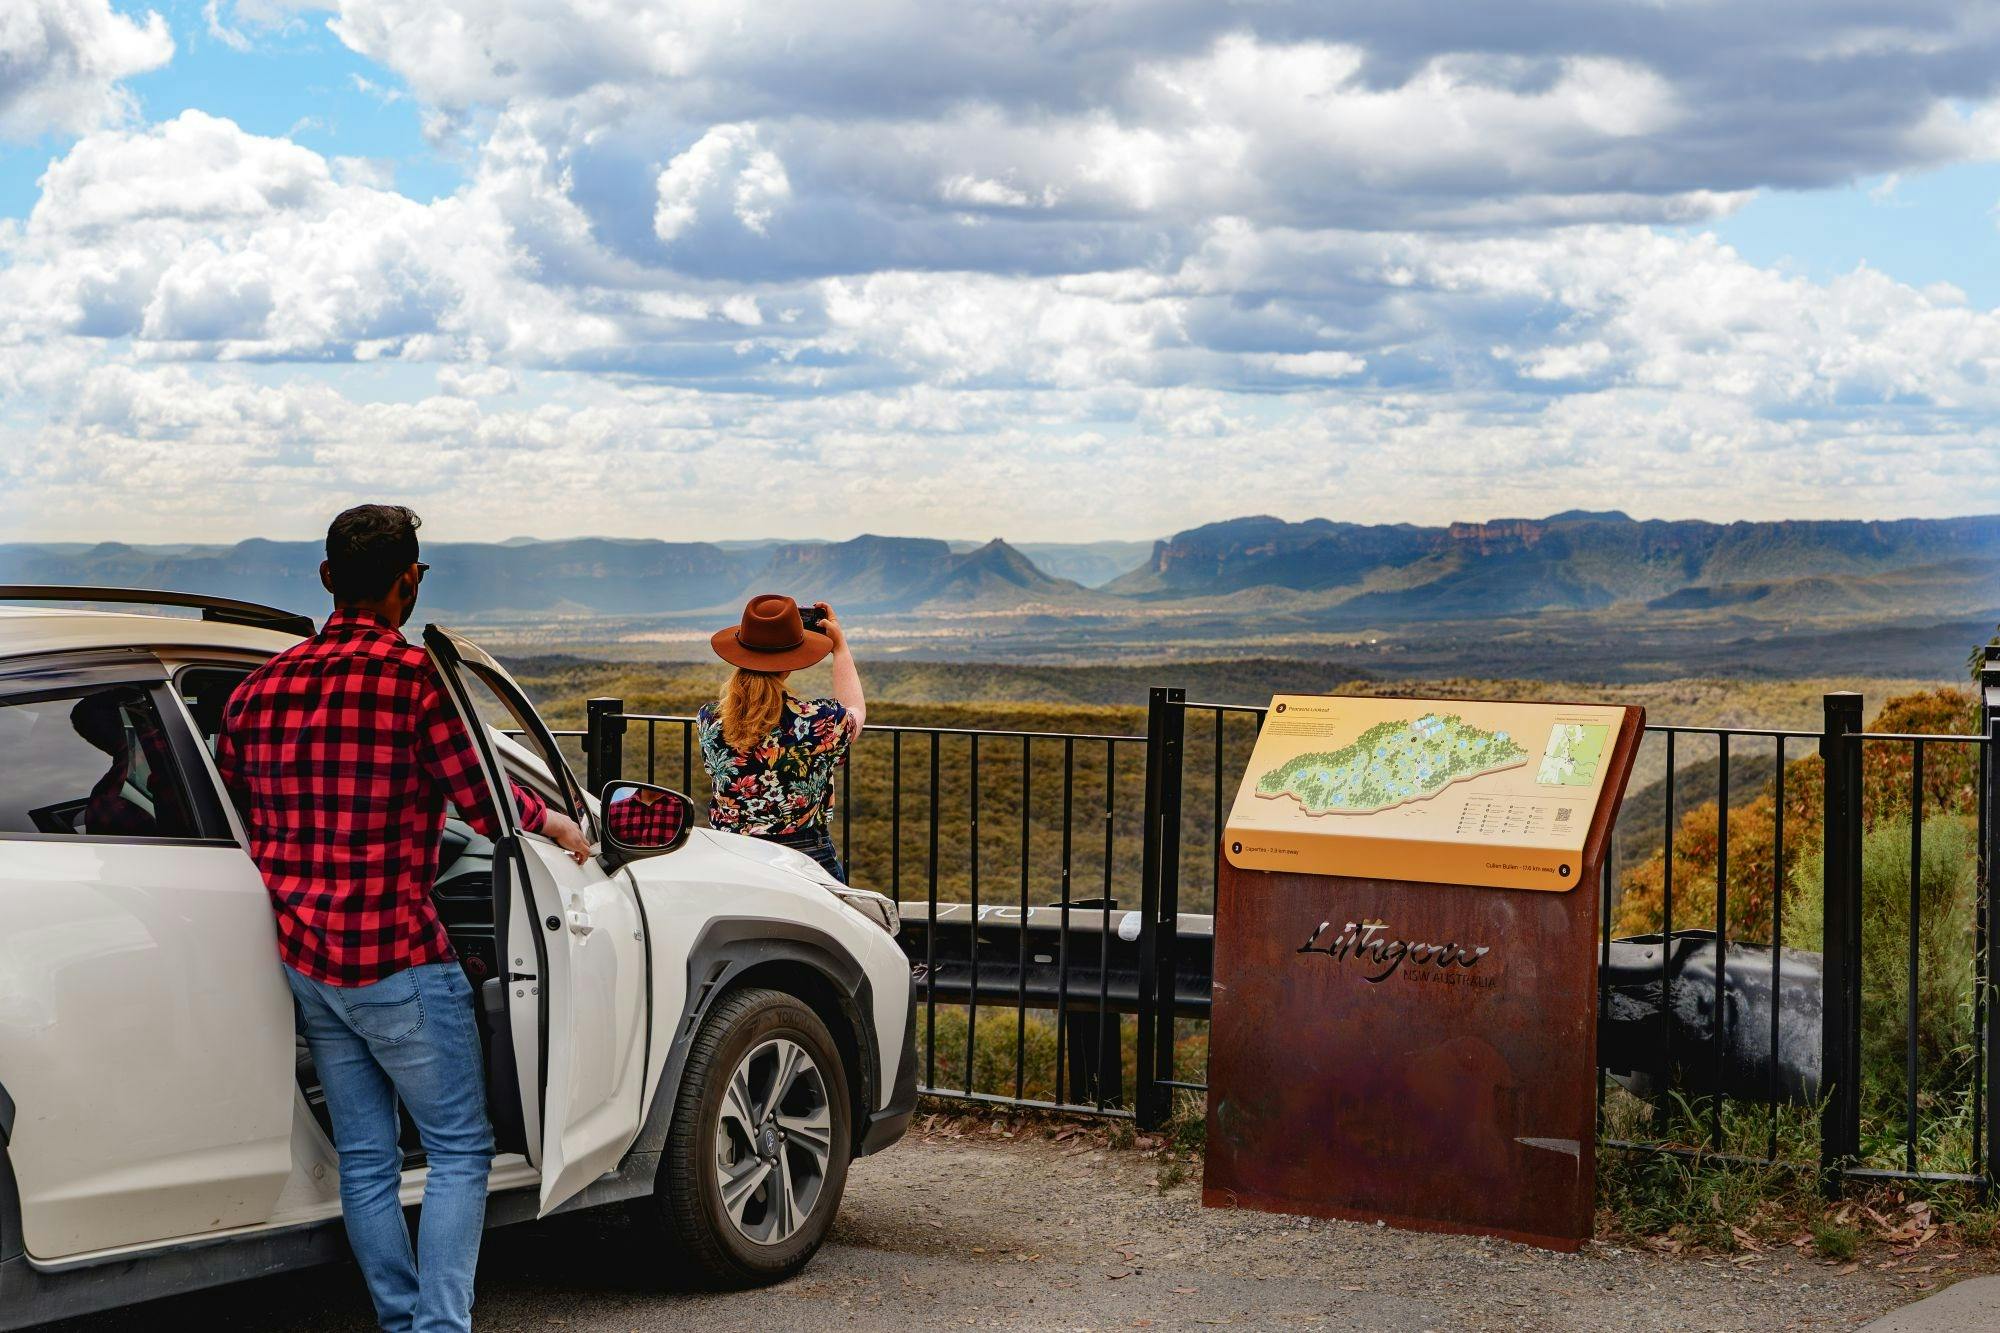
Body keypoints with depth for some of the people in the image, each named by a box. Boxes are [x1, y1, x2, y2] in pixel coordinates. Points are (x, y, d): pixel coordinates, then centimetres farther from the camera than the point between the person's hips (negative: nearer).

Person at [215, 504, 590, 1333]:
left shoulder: (260, 687, 6)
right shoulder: (412, 675, -14)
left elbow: (229, 822, 12)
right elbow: (484, 804, -11)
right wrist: (553, 821, 10)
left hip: (302, 958, 7)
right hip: (395, 958, -6)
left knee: (364, 1156, 14)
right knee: (460, 1149, 3)